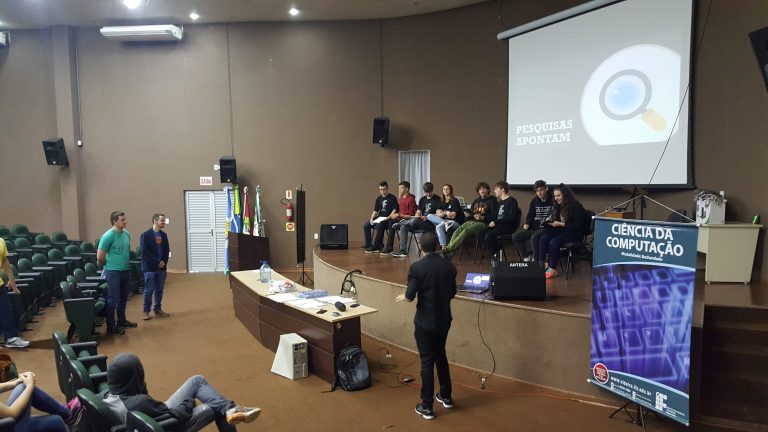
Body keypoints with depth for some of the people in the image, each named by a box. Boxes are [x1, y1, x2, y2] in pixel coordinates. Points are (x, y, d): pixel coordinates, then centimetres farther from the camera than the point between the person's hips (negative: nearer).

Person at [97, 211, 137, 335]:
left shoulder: (127, 234, 4)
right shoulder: (108, 236, -17)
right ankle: (111, 326, 8)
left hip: (125, 271, 7)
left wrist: (125, 263, 13)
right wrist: (110, 264, 1)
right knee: (113, 299, -1)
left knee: (123, 297, 17)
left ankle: (122, 321, 31)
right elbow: (100, 256, -14)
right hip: (113, 272, -7)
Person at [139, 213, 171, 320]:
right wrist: (157, 262, -14)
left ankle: (158, 309, 19)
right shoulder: (145, 235, -8)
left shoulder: (164, 235, 10)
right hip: (150, 268, -5)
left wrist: (164, 262, -4)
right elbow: (145, 252, -12)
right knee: (149, 291, 1)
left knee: (159, 290, 10)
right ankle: (146, 311, 11)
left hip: (162, 267, 5)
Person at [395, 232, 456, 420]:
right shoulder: (449, 266, -2)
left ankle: (427, 407, 11)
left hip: (425, 321, -4)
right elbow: (452, 293, 8)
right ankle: (446, 396, 34)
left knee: (427, 361, 4)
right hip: (444, 319, 5)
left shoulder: (416, 267, -16)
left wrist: (403, 297, 4)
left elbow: (410, 296, -18)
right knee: (441, 356, 22)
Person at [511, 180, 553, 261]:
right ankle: (526, 257, -1)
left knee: (534, 238, -36)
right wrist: (527, 223, 3)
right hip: (534, 228, 6)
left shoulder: (552, 200, -2)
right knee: (515, 236, -12)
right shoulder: (534, 201, 15)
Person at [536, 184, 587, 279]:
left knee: (554, 242, -31)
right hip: (560, 229, 7)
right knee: (543, 238, -20)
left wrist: (560, 224, -21)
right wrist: (550, 222, -2)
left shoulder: (576, 206, -10)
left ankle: (552, 269, -20)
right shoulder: (558, 206, 12)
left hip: (574, 232, -7)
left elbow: (577, 225, -16)